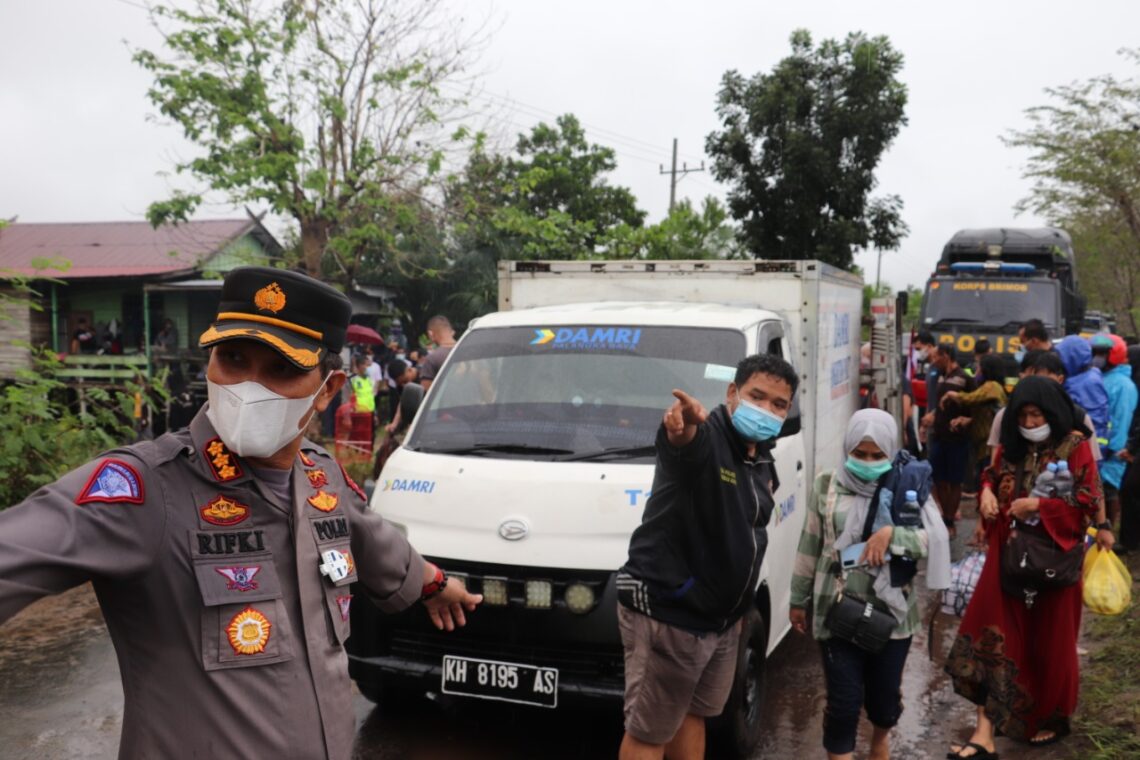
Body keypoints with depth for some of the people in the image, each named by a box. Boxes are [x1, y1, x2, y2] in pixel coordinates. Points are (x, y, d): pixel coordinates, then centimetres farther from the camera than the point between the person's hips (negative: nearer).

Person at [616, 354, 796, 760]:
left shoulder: (763, 460, 6)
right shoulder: (704, 437, -20)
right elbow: (681, 447, -47)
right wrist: (682, 431, -71)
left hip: (720, 616, 9)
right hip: (665, 613, -8)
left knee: (693, 712, 24)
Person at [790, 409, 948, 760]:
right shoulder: (828, 488, -2)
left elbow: (938, 540, -12)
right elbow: (810, 548, 5)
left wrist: (891, 533, -26)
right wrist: (799, 600, 11)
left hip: (892, 612, 1)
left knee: (886, 693, 17)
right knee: (843, 701, -2)